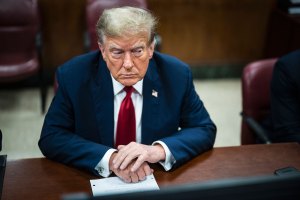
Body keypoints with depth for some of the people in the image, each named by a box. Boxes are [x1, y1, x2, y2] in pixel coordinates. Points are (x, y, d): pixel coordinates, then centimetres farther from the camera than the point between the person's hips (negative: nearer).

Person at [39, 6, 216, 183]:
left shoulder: (177, 74, -10)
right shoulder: (73, 76, -12)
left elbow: (205, 130, -4)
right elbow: (51, 137, -11)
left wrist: (160, 150, -24)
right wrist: (110, 158, -27)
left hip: (159, 183, 1)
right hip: (94, 181, 0)